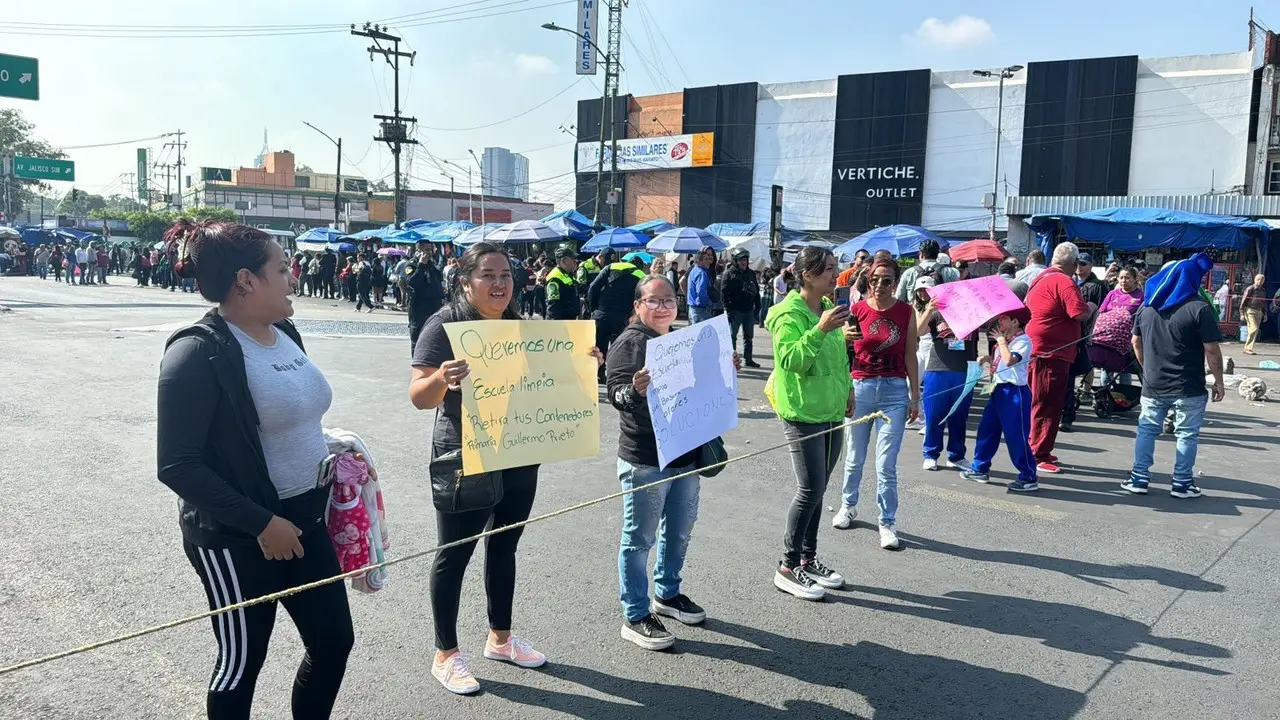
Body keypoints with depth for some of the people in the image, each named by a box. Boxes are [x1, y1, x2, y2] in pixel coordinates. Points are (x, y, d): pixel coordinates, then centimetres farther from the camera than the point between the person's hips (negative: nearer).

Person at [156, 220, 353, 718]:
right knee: (241, 662, 11)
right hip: (236, 539, -7)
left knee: (334, 642, 14)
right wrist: (260, 522, -21)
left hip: (305, 519, 7)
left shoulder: (283, 332, 5)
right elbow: (177, 466, -21)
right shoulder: (198, 353, -19)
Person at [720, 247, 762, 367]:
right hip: (735, 311, -6)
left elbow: (756, 291, 15)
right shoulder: (729, 274, -4)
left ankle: (748, 359, 20)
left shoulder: (751, 273, 12)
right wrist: (728, 310, -16)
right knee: (732, 336, -1)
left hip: (749, 311, 6)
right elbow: (724, 293, -9)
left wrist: (757, 307, 7)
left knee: (748, 337, 12)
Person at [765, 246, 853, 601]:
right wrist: (820, 330, -33)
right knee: (810, 489, -9)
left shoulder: (829, 308, 12)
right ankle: (787, 567, 3)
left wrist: (847, 389, 22)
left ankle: (808, 559, 24)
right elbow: (790, 359, -27)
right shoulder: (789, 314, -15)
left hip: (830, 411, 8)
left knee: (818, 490, 13)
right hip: (802, 412, -8)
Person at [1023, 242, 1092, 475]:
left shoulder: (1040, 278, 13)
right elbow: (1081, 314, -21)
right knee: (1047, 406, -3)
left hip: (1036, 349, 9)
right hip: (1051, 353, -9)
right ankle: (1039, 456, 2)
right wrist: (1091, 307, 0)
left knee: (1040, 404, 18)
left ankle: (1040, 450, 28)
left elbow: (1028, 306, 24)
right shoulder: (1065, 283, -15)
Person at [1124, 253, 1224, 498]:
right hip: (1188, 387, -4)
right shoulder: (1198, 308, -13)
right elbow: (1212, 350, -12)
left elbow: (1136, 342, 14)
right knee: (1186, 434, 7)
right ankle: (1182, 483, 13)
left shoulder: (1147, 306, 5)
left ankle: (1139, 478, 13)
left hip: (1153, 384, 4)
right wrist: (1219, 381, -2)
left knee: (1146, 430, 13)